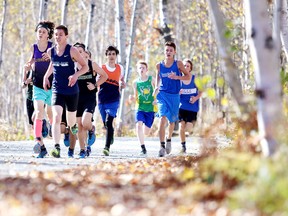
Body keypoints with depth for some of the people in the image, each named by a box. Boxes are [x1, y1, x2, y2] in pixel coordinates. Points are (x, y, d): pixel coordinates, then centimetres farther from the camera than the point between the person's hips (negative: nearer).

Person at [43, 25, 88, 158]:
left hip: (72, 91, -1)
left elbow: (85, 67, -5)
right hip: (57, 90, 1)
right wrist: (46, 76, 12)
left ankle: (73, 126, 53)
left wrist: (76, 75, -23)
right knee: (56, 117, -21)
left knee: (71, 121, 14)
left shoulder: (72, 51, -9)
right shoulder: (51, 51, 2)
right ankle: (56, 148, -28)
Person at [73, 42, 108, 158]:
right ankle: (82, 150, 17)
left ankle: (91, 130, 15)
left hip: (90, 98, -3)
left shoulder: (92, 65, -2)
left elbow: (104, 76, 8)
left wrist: (95, 85, -4)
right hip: (77, 98, 3)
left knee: (85, 123, -21)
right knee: (79, 125, 5)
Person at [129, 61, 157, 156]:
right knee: (139, 125, -24)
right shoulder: (135, 82, 3)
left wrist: (157, 100, -13)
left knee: (146, 132, 3)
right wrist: (132, 98, -9)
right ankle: (143, 148, -20)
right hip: (140, 108, 1)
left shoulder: (151, 80, -2)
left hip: (151, 108, -1)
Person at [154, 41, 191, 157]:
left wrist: (176, 77, -18)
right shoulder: (159, 65, -1)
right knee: (162, 118, -19)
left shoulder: (178, 64, -5)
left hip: (174, 96, 1)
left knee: (172, 121, 14)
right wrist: (157, 87, 2)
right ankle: (162, 146, -20)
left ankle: (168, 139, 44)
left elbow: (188, 76, -2)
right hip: (163, 94, -1)